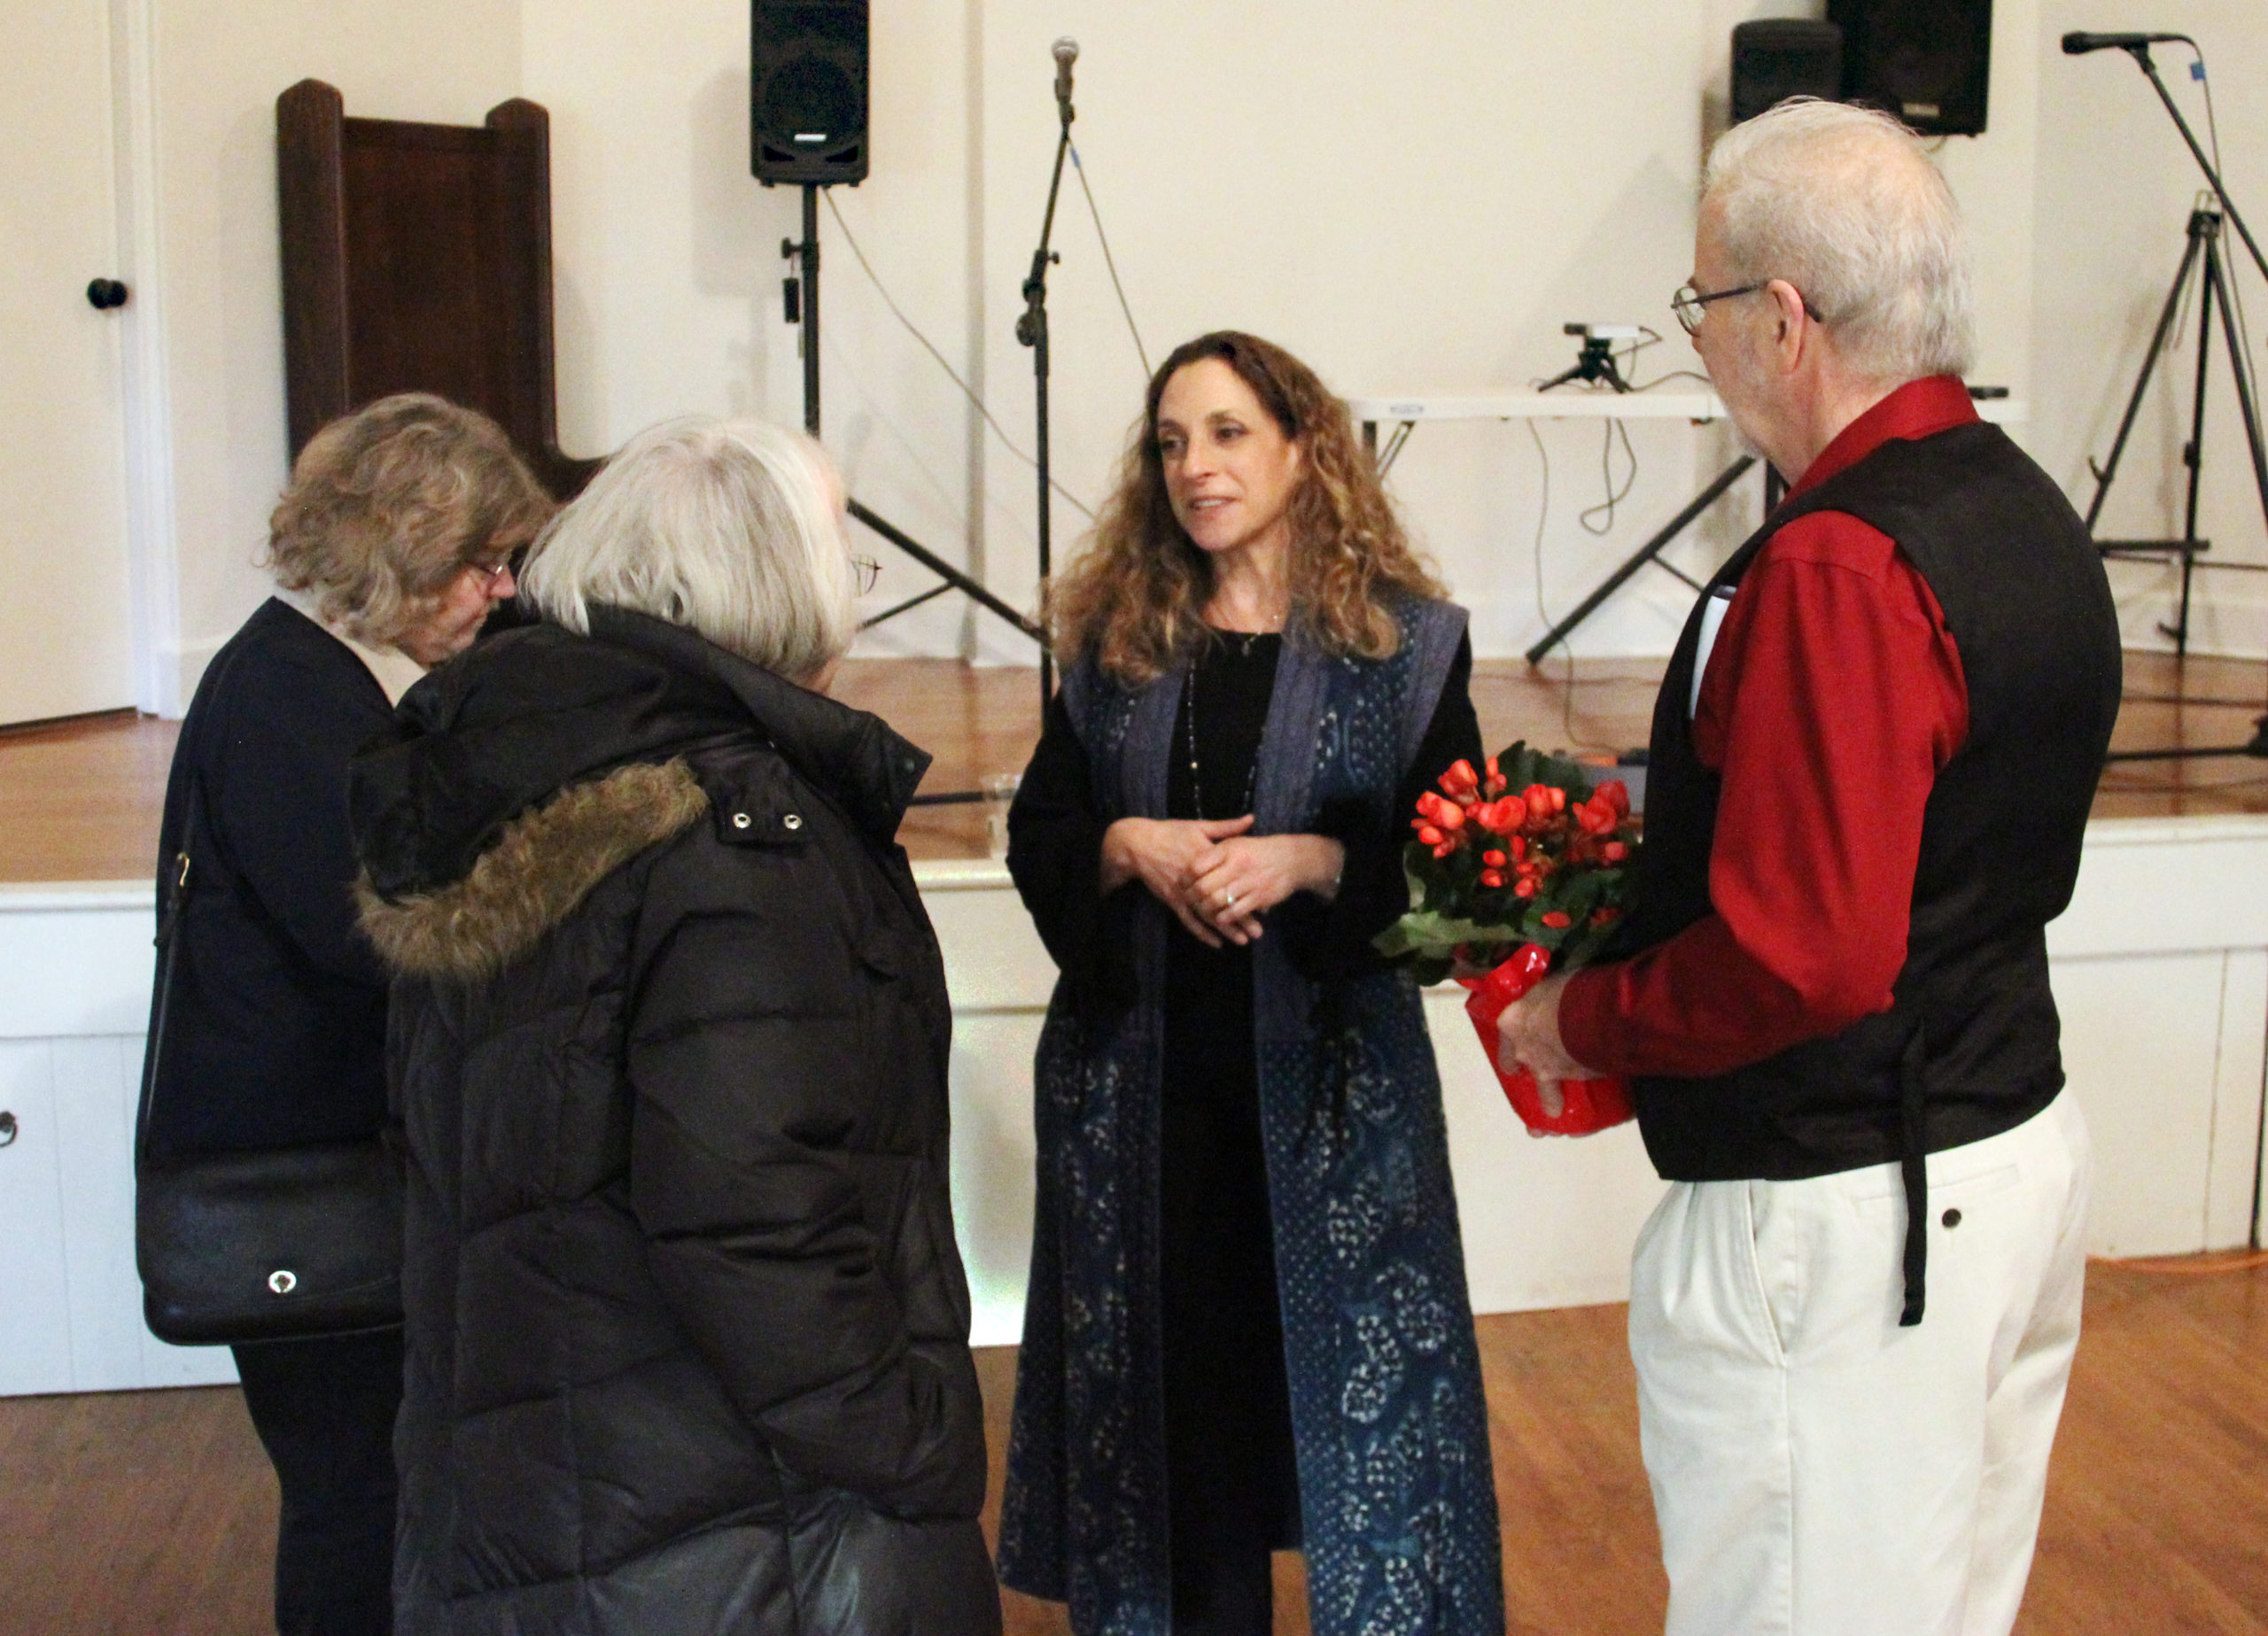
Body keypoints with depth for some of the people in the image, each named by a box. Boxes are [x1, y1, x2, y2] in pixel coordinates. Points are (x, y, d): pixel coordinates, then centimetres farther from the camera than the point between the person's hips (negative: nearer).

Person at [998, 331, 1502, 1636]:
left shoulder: (1405, 638, -2)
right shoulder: (1110, 637, 7)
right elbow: (1037, 832, 8)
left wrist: (1310, 862, -20)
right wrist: (1126, 849, -12)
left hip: (1329, 1065, -2)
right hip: (1143, 1063, 3)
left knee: (1344, 1348, 2)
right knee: (1171, 1354, 11)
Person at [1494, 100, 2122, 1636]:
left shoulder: (1838, 569, -24)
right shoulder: (2029, 515, 7)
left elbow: (1800, 961, -28)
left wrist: (1583, 1020, -12)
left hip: (1842, 1214, -10)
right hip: (2018, 1148, 10)